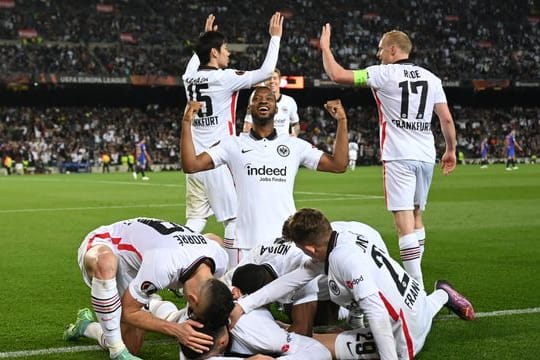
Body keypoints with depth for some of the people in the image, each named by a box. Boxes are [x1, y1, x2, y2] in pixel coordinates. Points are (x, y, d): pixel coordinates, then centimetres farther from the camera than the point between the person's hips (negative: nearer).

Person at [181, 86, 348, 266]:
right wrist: (187, 123, -6)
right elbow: (191, 165, 1)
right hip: (247, 244, -1)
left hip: (286, 242, 1)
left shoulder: (295, 145, 10)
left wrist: (342, 121, 1)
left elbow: (338, 165, 7)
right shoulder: (234, 144, 8)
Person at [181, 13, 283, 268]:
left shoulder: (190, 77, 9)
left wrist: (206, 36, 42)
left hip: (195, 159, 7)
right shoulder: (225, 77, -10)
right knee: (235, 217, 1)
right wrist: (275, 38, 0)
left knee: (195, 218, 9)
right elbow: (265, 72, -9)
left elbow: (195, 62, 35)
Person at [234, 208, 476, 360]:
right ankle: (442, 295, 40)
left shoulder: (345, 258, -31)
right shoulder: (340, 239, -4)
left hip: (406, 327, -9)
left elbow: (377, 313, -35)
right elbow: (293, 279, -1)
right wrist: (243, 305, -6)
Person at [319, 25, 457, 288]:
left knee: (405, 222, -9)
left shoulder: (384, 74, -5)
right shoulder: (431, 78, 10)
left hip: (399, 157, -6)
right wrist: (451, 150, 22)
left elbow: (337, 75, -4)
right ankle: (414, 275, 26)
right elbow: (446, 119, 9)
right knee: (416, 216, 20)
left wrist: (325, 47, 12)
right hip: (426, 155, 6)